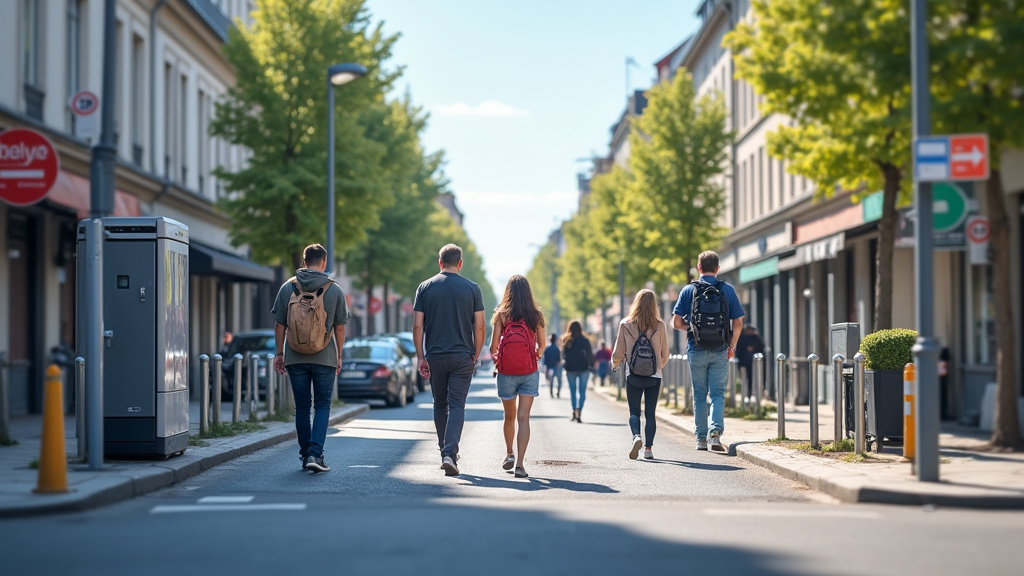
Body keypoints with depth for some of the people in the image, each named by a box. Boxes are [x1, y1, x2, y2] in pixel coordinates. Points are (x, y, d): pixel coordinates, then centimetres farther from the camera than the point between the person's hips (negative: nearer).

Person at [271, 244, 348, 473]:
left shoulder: (288, 287, 2)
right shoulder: (334, 290, -1)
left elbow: (280, 324, 3)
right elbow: (339, 327, 2)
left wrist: (279, 353, 11)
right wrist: (339, 355, 11)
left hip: (295, 357, 2)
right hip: (325, 357, -2)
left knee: (302, 407, 10)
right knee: (322, 406, 4)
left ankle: (305, 456, 14)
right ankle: (315, 454, -11)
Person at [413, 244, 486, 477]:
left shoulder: (425, 287, 2)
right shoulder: (472, 289, 1)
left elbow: (417, 326, -2)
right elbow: (479, 328, -1)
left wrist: (421, 358, 1)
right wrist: (475, 356, 9)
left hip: (434, 356, 1)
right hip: (462, 357, -1)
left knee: (440, 405, 16)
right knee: (456, 406, -3)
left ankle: (445, 452, 25)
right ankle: (450, 453, -18)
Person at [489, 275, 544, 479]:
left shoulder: (501, 315, -5)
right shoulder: (536, 315, 0)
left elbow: (494, 346, -6)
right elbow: (541, 345, 7)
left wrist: (494, 355, 16)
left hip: (506, 372, 0)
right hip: (529, 372, 0)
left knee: (509, 416, 19)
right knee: (523, 417, -3)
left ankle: (509, 455, 35)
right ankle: (520, 463, -13)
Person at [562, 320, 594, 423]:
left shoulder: (566, 341, -1)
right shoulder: (584, 341, -6)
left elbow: (563, 355, 5)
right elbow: (590, 354, -5)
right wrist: (592, 364, 8)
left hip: (570, 368, 2)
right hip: (583, 368, -2)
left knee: (572, 391, 15)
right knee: (582, 391, 0)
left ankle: (574, 412, 14)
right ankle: (578, 412, -17)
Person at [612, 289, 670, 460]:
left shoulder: (625, 324, -5)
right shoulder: (659, 325, -4)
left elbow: (618, 352, -1)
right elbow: (664, 353, 4)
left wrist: (615, 364, 21)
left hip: (633, 375, -1)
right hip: (654, 376, 1)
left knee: (634, 412, 7)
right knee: (650, 413, 8)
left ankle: (636, 437, -19)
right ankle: (649, 448, 3)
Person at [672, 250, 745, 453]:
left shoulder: (688, 290, -1)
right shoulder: (728, 290, 1)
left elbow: (676, 323, -3)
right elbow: (738, 322, 0)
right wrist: (732, 346, 12)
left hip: (696, 350, 0)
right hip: (720, 351, 0)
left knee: (699, 395, 10)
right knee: (718, 394, 4)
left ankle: (701, 438, 12)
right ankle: (716, 432, -16)